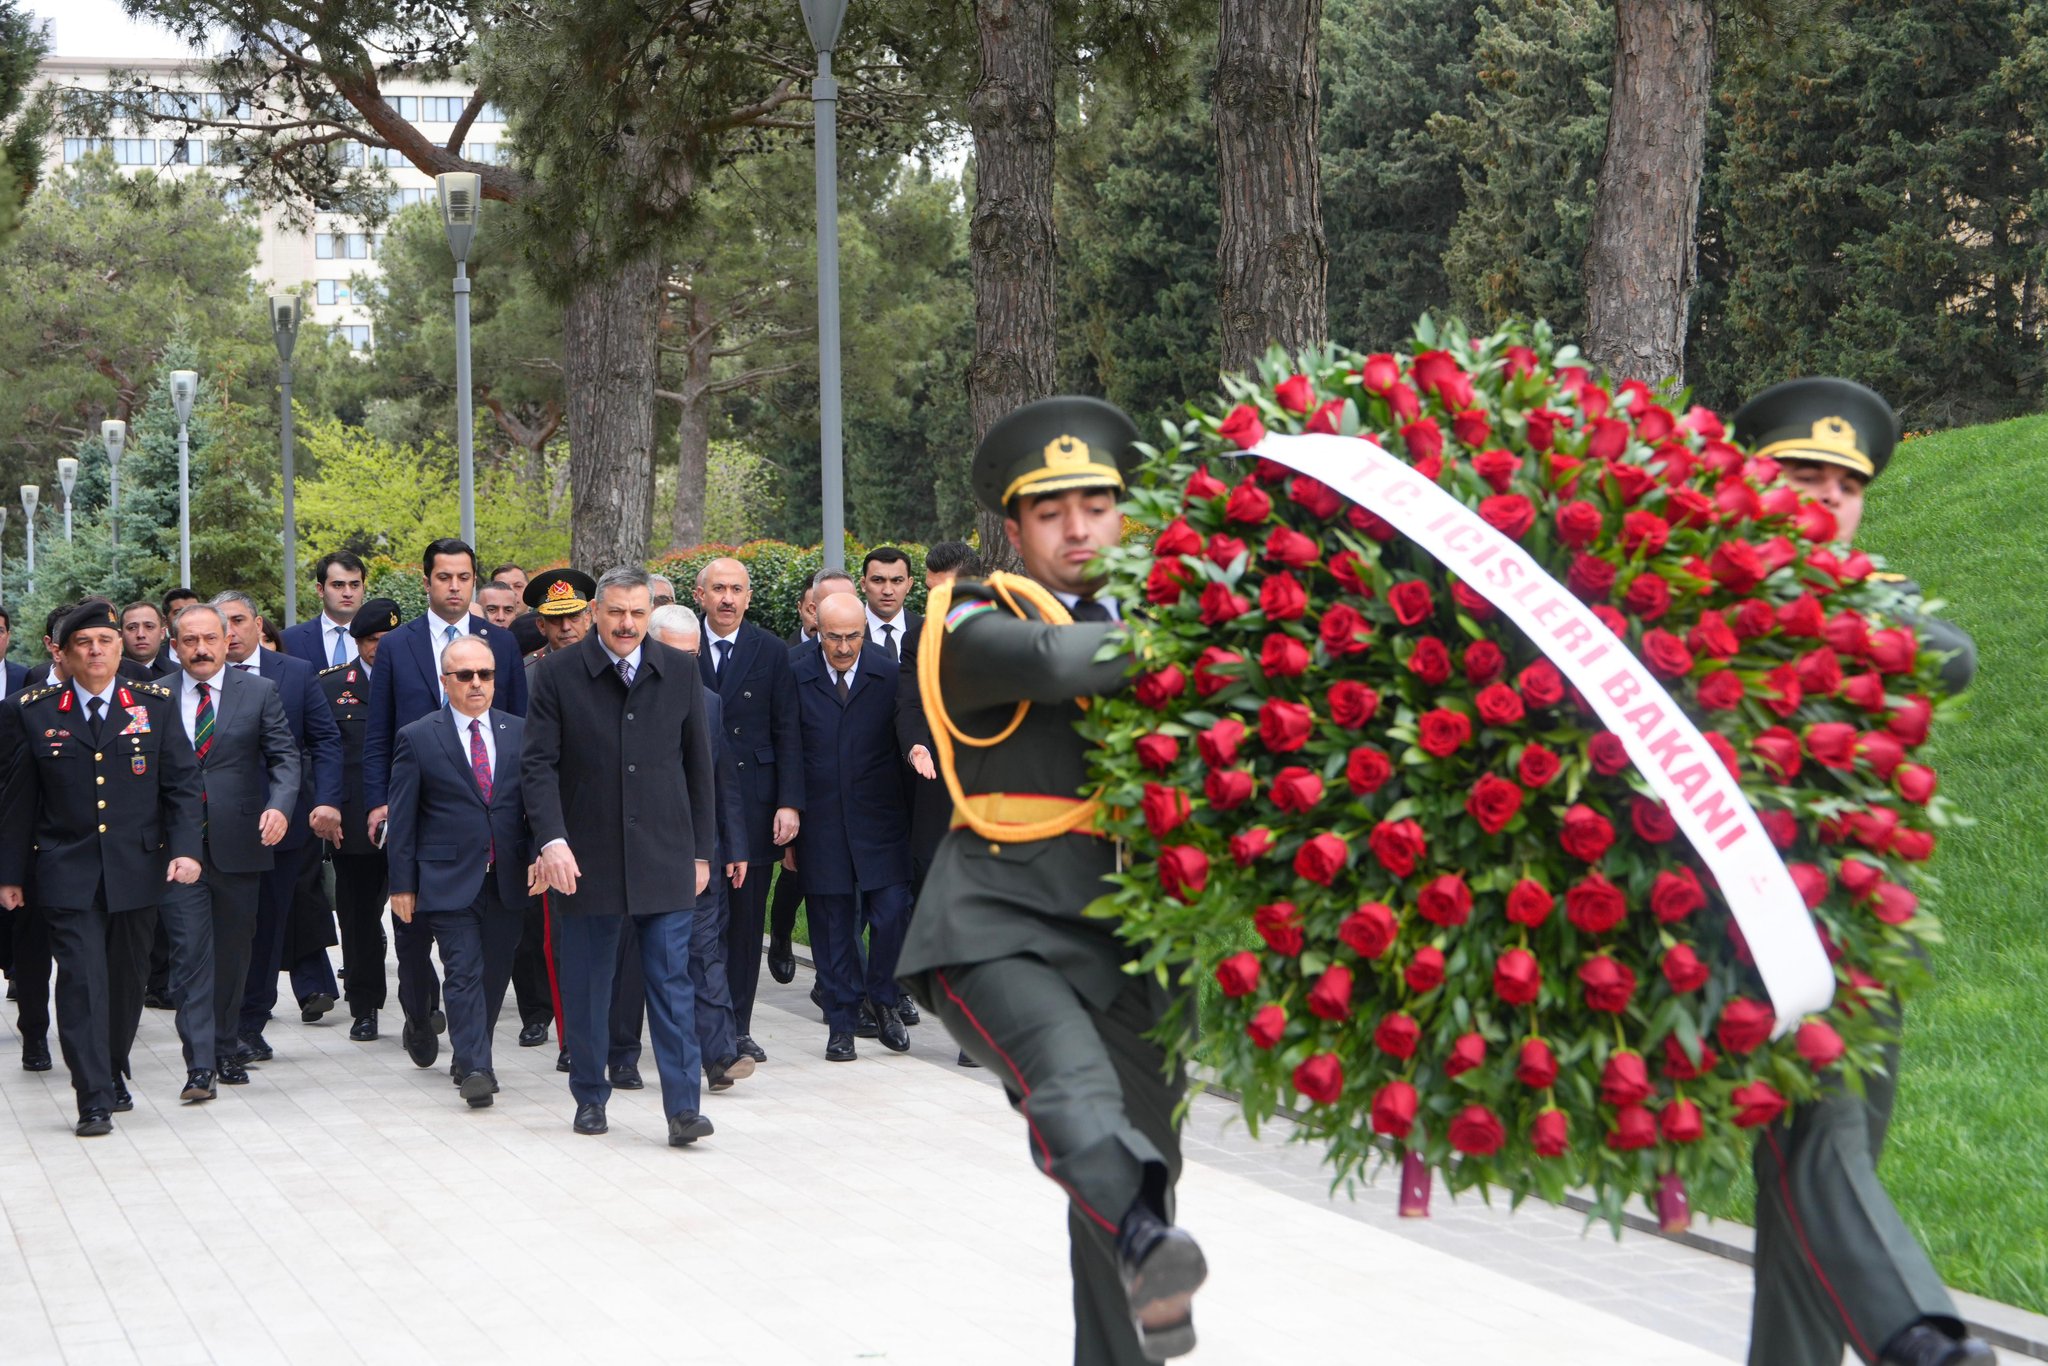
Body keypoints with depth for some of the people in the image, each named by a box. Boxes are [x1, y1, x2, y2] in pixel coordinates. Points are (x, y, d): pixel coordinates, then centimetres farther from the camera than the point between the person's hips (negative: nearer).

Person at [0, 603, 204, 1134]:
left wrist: (185, 847, -9)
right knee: (81, 981, -10)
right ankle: (94, 1101, -9)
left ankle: (114, 1072, 31)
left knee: (127, 980, 10)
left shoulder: (156, 705, 5)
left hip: (136, 870, 2)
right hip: (67, 872, -2)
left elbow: (182, 782, 4)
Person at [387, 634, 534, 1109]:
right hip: (448, 881, -3)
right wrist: (402, 884, -2)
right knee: (464, 973, -11)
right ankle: (475, 1070, -15)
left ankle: (469, 1056, 24)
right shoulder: (417, 739, 1)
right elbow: (402, 819, 1)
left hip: (506, 880, 4)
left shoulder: (518, 732, 10)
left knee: (495, 972, 8)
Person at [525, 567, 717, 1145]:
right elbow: (539, 764, -4)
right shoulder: (558, 675, -1)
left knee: (671, 983, -5)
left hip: (664, 859, 1)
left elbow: (697, 766, 11)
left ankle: (682, 1108, -6)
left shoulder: (678, 673, 6)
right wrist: (552, 839, -17)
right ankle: (590, 1097, 22)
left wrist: (701, 851, 10)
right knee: (585, 987, 7)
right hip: (585, 859, -1)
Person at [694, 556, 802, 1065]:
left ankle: (737, 1027, 12)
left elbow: (788, 734, 4)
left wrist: (789, 803, -5)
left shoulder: (772, 652, 6)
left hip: (752, 800, 1)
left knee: (747, 913, 5)